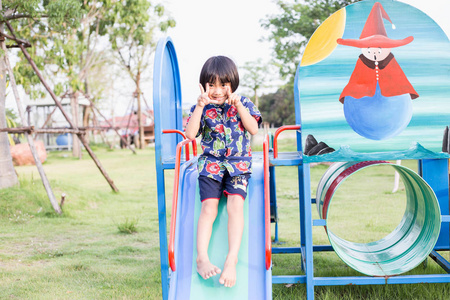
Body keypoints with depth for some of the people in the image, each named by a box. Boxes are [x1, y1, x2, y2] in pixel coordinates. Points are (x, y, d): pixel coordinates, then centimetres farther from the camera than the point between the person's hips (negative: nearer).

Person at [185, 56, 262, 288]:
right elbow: (190, 134, -8)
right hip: (210, 164, 1)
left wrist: (238, 105, -14)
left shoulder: (242, 103, 7)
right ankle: (202, 258, -23)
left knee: (235, 205, -23)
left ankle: (232, 260, -28)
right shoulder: (203, 107, 6)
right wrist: (200, 107, -14)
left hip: (238, 164, 0)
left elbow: (253, 129, -7)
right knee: (208, 208, -19)